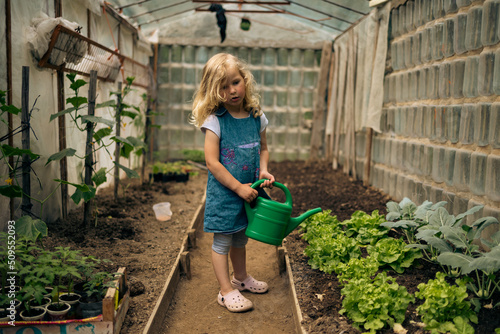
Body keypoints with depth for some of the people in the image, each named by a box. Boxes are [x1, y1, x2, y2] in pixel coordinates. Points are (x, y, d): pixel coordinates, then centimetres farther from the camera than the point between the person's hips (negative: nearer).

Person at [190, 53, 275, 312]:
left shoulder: (257, 117, 1)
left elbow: (263, 148, 14)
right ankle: (226, 291, 20)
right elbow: (212, 162, -18)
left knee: (240, 239, 23)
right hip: (224, 192, -5)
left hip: (249, 190, 5)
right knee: (222, 241, 6)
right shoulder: (214, 121, -15)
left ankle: (240, 277, 43)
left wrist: (263, 170, -5)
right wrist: (239, 187, -18)